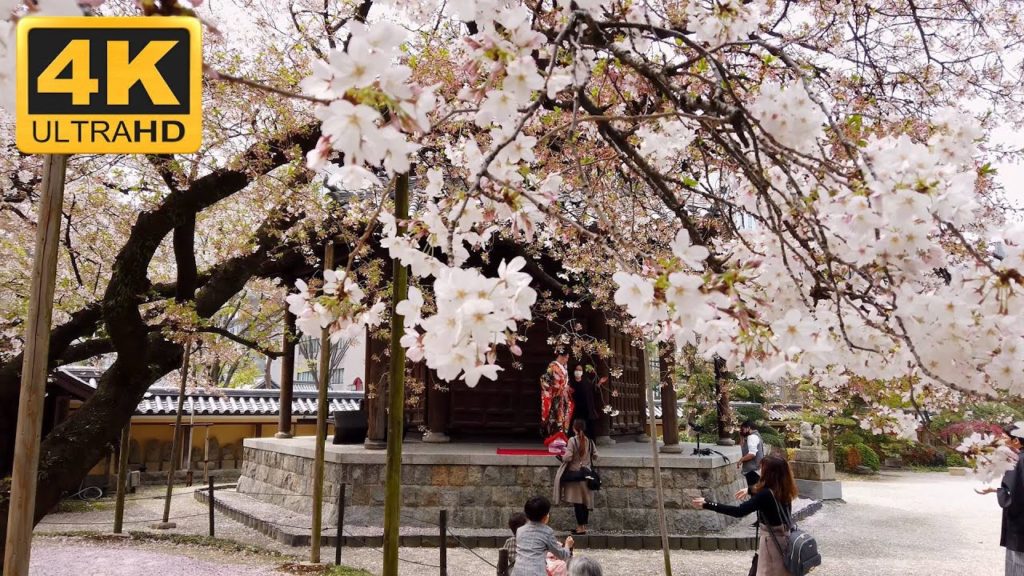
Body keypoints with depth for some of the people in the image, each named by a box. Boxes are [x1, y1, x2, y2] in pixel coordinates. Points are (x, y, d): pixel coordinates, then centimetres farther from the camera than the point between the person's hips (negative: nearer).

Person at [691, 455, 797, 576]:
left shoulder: (766, 494, -26)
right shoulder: (783, 490, -2)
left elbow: (739, 511, -32)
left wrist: (707, 505, -32)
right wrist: (750, 491, 34)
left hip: (772, 539, -8)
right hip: (784, 537, 8)